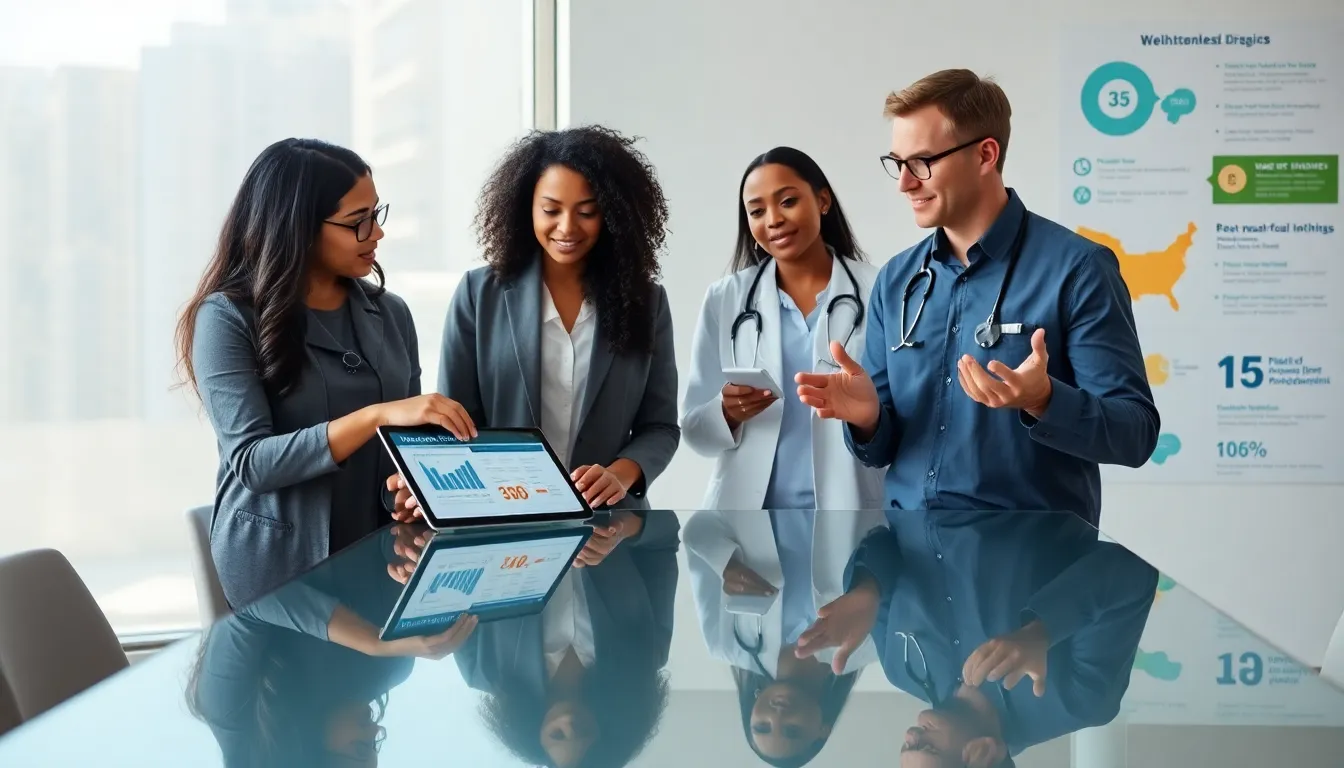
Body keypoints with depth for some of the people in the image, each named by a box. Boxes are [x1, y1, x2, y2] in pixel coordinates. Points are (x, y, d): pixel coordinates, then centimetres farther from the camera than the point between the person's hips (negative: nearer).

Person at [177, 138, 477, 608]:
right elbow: (251, 461, -18)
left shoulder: (389, 314, 6)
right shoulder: (229, 317, -9)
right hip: (279, 565, -4)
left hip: (379, 549, 4)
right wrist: (377, 416, -27)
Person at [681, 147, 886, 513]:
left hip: (850, 514, -1)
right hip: (748, 515, 2)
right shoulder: (724, 300, 3)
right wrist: (728, 413, -16)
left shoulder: (878, 292, -3)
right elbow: (695, 429, 3)